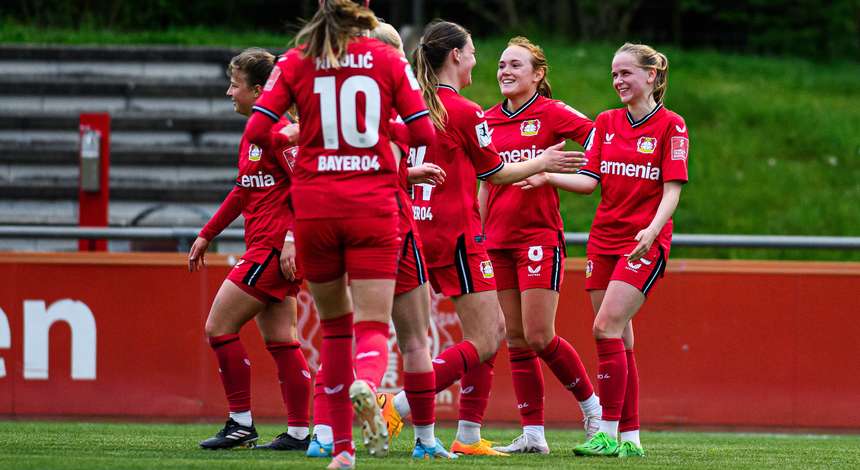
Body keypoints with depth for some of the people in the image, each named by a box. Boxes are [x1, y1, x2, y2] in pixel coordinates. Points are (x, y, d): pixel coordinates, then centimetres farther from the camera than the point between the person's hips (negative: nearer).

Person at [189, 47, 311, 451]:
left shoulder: (278, 132, -14)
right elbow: (244, 191, 27)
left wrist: (292, 239, -25)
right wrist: (207, 235, 29)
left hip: (275, 247, -10)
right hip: (264, 248, 10)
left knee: (219, 326, -6)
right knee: (279, 339, 8)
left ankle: (241, 423, -2)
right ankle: (298, 431, 9)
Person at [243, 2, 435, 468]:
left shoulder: (294, 62, 1)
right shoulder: (389, 60, 0)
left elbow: (257, 129, -6)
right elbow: (424, 134, -3)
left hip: (314, 203, 1)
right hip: (373, 204, -1)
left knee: (334, 323, 16)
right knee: (372, 326, -2)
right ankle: (366, 382, -38)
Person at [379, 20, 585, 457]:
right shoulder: (465, 112, -13)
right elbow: (496, 173, -2)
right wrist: (542, 163, 13)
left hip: (423, 228, 8)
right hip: (456, 232, -8)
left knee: (494, 328, 15)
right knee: (482, 343, -5)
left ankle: (468, 435, 11)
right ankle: (397, 406, -17)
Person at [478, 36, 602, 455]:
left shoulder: (551, 113, -6)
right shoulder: (489, 120, 11)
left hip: (539, 235, -5)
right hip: (498, 239, 5)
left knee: (538, 337, -9)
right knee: (515, 339, 3)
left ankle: (592, 405, 14)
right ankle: (532, 434, 5)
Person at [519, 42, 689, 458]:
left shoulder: (670, 126, -5)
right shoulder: (606, 123, 11)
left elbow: (672, 189, -9)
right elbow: (590, 179, 7)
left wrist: (653, 229, -24)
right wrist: (547, 176, -8)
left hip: (644, 243, -6)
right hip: (604, 239, 6)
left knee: (607, 327, -17)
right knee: (618, 339, 5)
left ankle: (609, 433, -16)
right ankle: (629, 436, 8)